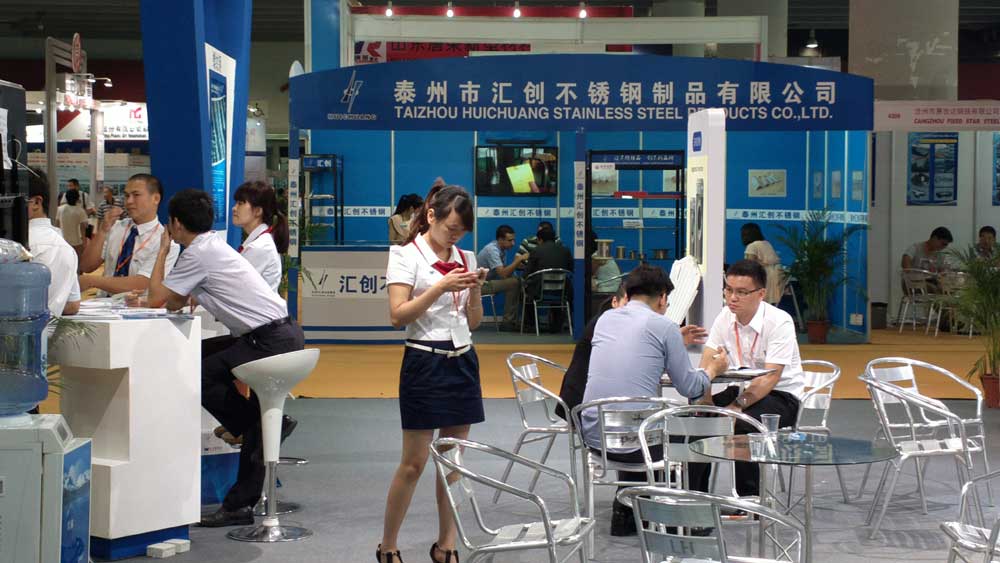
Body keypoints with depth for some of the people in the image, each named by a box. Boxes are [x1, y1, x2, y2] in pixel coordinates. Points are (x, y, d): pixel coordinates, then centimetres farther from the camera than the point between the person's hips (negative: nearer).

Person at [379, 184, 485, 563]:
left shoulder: (465, 259, 11)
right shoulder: (407, 255, -5)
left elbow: (474, 322, 12)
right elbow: (398, 315, -15)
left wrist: (474, 289, -6)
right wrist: (441, 287, -22)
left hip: (463, 361, 6)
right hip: (425, 361, -5)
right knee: (414, 463, -2)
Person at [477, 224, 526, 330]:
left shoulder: (502, 249, 8)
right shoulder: (492, 250, -21)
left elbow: (505, 271, 9)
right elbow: (502, 274, -29)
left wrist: (517, 262, -8)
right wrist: (518, 260, -27)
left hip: (489, 280, 10)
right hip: (481, 284, -10)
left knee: (517, 279, -3)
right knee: (514, 283, -22)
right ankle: (508, 322, -17)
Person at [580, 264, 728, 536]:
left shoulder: (605, 319, 12)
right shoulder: (664, 326, -5)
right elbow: (689, 388, 1)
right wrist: (713, 368, 21)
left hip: (593, 435, 5)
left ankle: (624, 514, 37)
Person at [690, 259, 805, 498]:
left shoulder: (779, 322, -19)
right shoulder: (725, 318, -1)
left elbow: (771, 377, -27)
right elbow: (706, 364, -6)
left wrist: (738, 406, -36)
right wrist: (706, 402, -24)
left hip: (780, 395, -6)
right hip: (742, 388, 6)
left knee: (742, 423, -33)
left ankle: (749, 499, -15)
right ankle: (695, 494, -5)